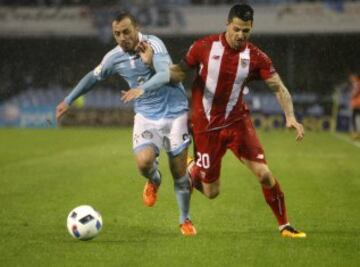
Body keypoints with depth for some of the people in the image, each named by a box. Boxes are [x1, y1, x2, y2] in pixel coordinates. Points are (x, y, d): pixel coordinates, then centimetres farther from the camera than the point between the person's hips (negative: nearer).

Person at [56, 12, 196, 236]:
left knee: (179, 171, 0)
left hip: (174, 111, -3)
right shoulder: (114, 57, -3)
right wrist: (68, 101, 19)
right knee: (143, 161, -23)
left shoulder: (153, 44, -18)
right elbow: (94, 77, 15)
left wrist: (142, 89, -50)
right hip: (146, 115, 3)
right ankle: (154, 181, 15)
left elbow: (165, 74, -34)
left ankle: (185, 220, 23)